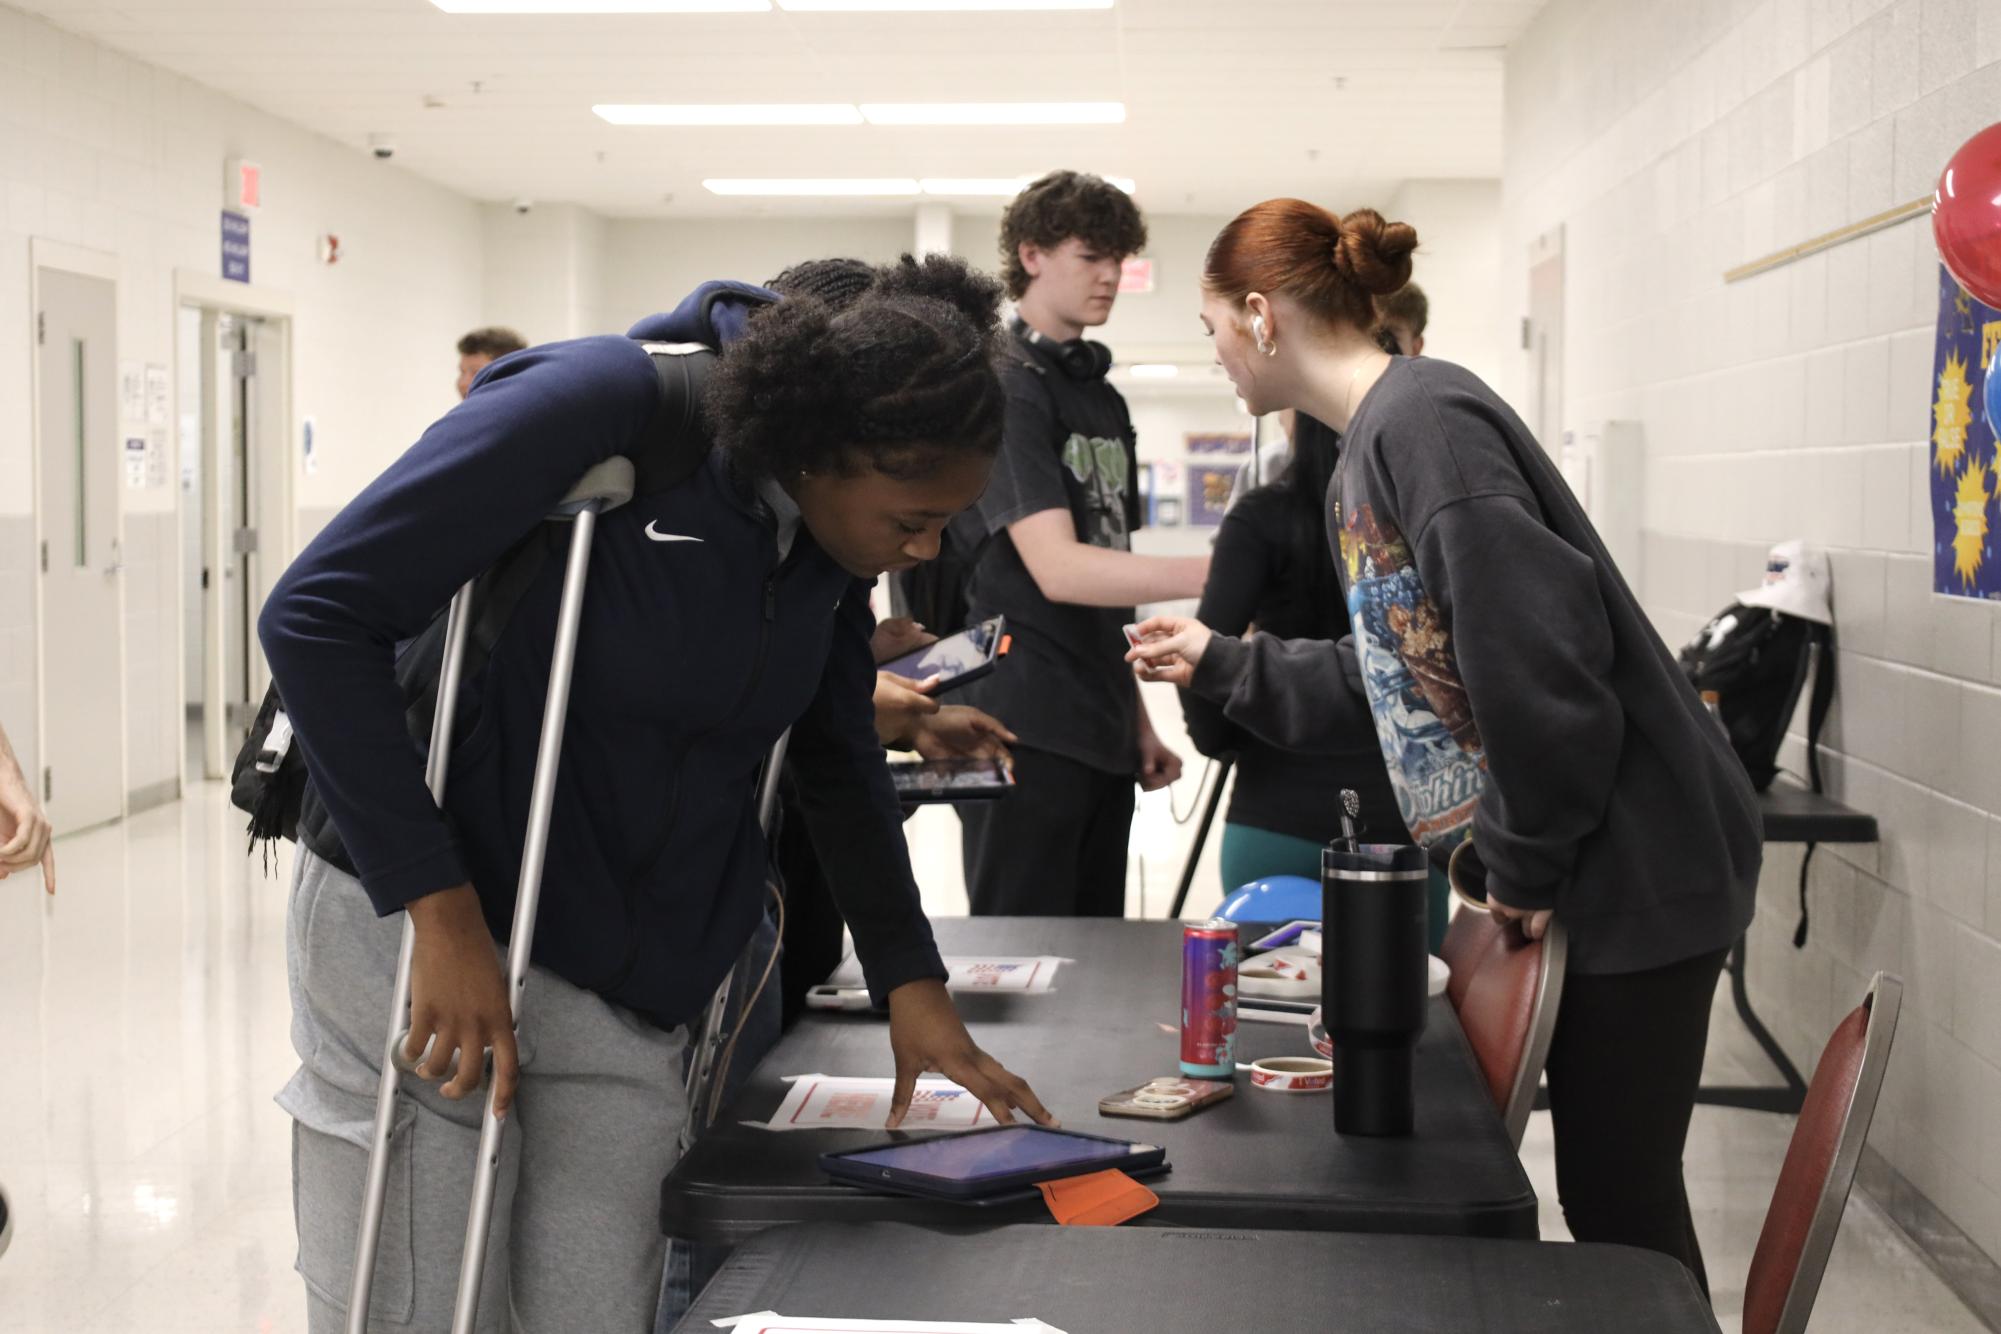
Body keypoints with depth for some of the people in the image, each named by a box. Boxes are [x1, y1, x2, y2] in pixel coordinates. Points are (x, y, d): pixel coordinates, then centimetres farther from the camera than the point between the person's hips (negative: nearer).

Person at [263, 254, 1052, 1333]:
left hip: (629, 986, 6)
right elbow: (313, 619, -20)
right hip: (422, 930, -6)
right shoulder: (595, 406, -20)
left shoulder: (830, 529, 1)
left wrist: (909, 980, 7)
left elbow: (838, 755, 17)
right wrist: (442, 909, -24)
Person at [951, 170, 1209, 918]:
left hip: (1100, 735, 8)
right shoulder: (1006, 389, -10)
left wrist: (1138, 720, 17)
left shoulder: (1103, 399, 17)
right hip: (1028, 736, -8)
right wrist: (1210, 575, -31)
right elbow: (1056, 569, -21)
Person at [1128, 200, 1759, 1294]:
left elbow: (1536, 653, -25)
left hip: (1633, 865, -10)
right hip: (1552, 865, 10)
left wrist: (1525, 861, -16)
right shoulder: (1369, 446, 15)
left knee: (1618, 1202, -2)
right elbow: (1394, 679, 22)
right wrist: (1219, 663, 26)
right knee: (1608, 1192, 15)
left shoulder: (1423, 420, -18)